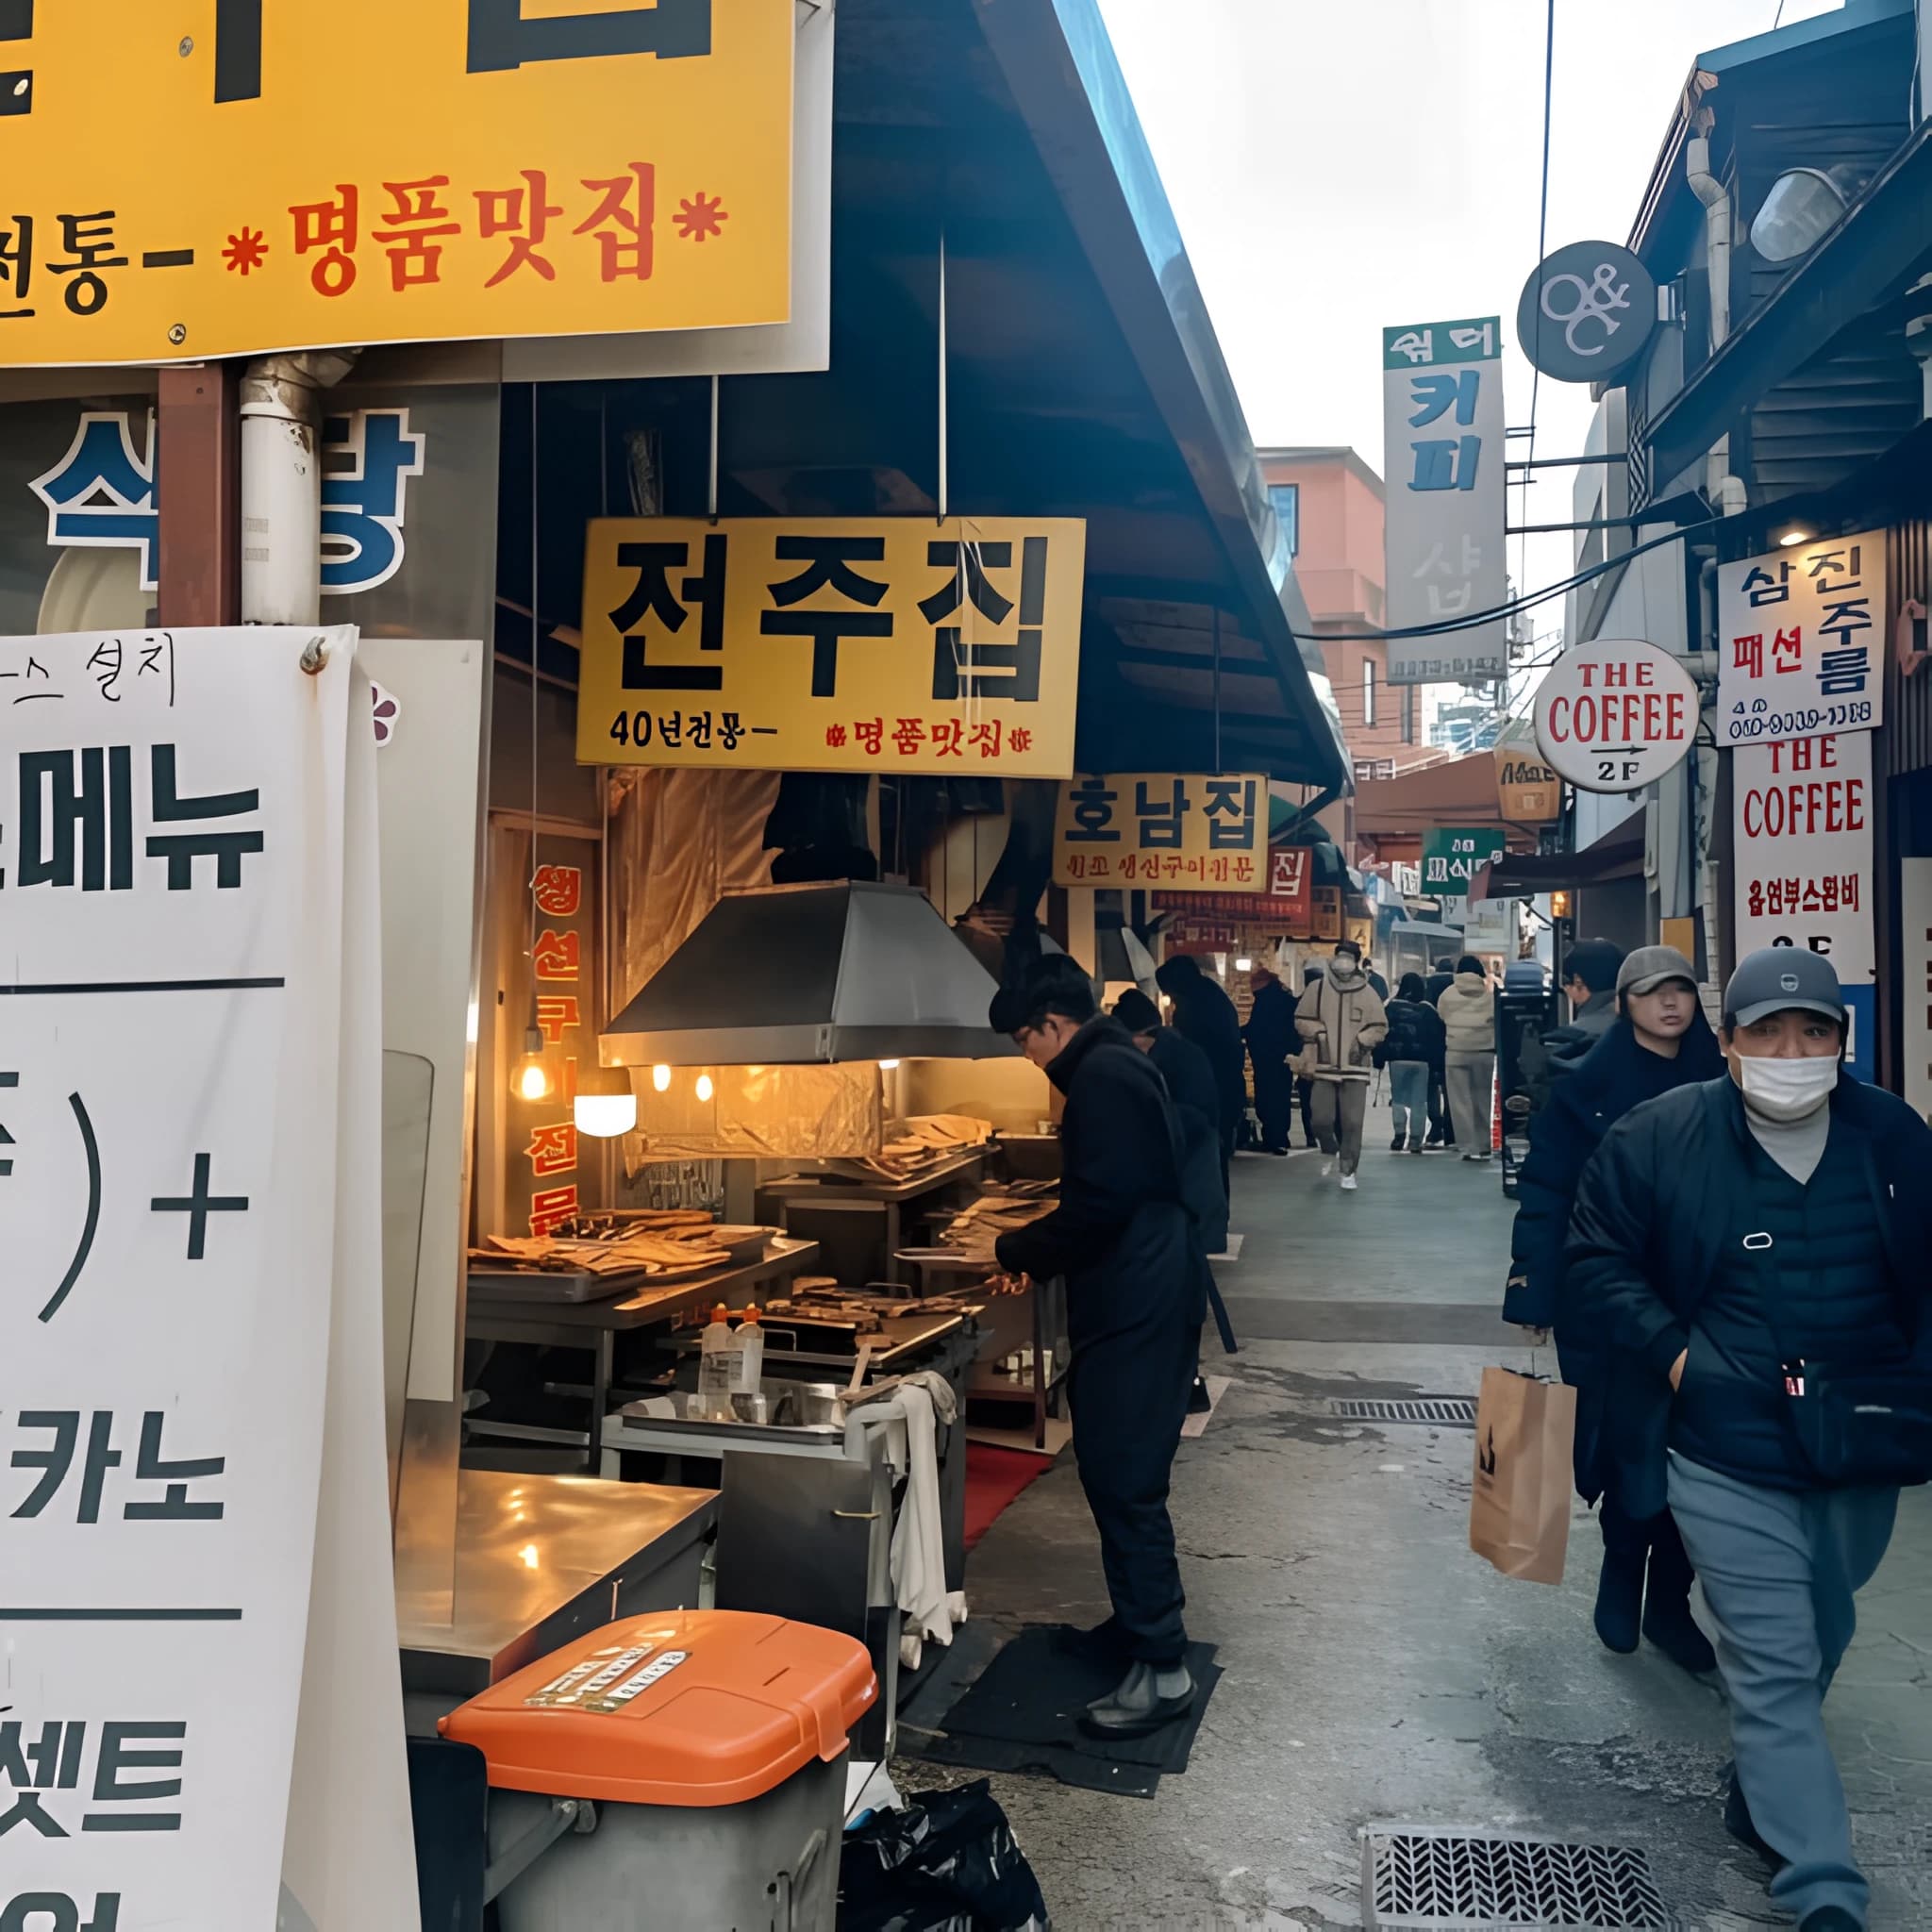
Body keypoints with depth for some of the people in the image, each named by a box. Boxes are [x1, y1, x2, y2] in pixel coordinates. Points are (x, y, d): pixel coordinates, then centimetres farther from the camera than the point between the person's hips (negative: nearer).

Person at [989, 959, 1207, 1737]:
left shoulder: (1103, 1077, -17)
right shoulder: (1117, 1067, 16)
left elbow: (1099, 1206, -22)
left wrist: (1015, 1250, -8)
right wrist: (1038, 1256, 19)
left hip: (1136, 1312, -11)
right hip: (1145, 1300, 11)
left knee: (1125, 1482, -5)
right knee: (1118, 1474, 19)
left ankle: (1160, 1667, 2)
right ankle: (1143, 1619, 32)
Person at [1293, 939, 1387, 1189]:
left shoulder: (1367, 992, 1)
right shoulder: (1318, 988, 2)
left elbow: (1380, 1026, 7)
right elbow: (1301, 1019, 8)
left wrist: (1362, 1041, -7)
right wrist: (1318, 1032, -6)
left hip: (1355, 1068, -1)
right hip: (1324, 1066, 1)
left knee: (1352, 1122, -3)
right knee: (1322, 1120, 0)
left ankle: (1348, 1171, 9)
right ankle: (1330, 1152, 31)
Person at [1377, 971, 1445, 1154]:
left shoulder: (1390, 1007, -2)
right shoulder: (1428, 1010, 1)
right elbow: (1437, 1038, 2)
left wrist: (1379, 1059, 3)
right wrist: (1436, 1063, 7)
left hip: (1397, 1060, -1)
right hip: (1422, 1061, 1)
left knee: (1398, 1098, 9)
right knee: (1419, 1101, 5)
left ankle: (1400, 1133, -6)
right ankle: (1415, 1140, 3)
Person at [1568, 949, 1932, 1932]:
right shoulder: (1656, 1137, -12)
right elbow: (1597, 1258, -3)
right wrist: (1671, 1352, -13)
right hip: (1729, 1456, -4)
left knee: (1814, 1650, 24)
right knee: (1776, 1670, -4)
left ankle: (1761, 1791, 49)